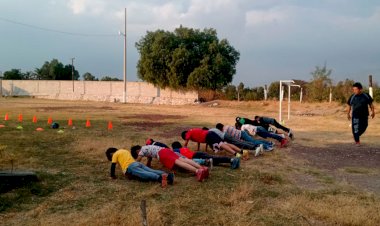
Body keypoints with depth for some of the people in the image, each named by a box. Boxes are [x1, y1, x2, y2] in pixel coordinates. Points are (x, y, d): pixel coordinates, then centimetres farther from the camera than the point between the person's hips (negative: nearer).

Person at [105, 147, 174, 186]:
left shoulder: (115, 154, 15)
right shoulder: (125, 151, 37)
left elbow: (113, 166, 9)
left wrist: (112, 176, 20)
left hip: (130, 167, -7)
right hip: (137, 163, 7)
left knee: (144, 174, -29)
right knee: (152, 171, -11)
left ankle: (159, 178, -56)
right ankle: (168, 175, -35)